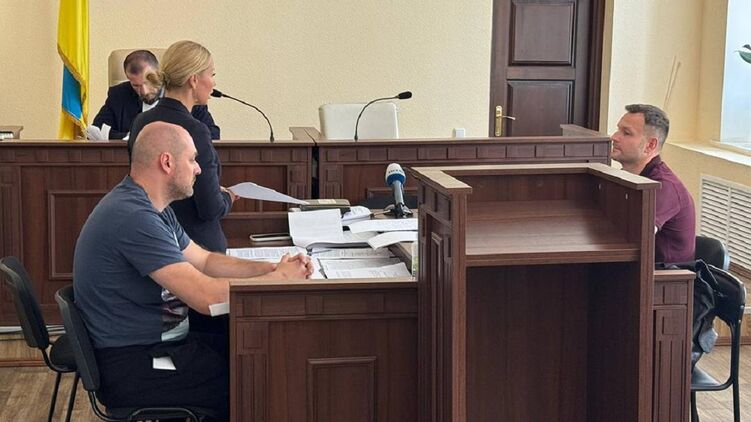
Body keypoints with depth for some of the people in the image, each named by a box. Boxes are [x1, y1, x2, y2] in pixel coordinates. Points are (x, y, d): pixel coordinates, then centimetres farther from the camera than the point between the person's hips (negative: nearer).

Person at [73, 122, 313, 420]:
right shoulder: (133, 217, -25)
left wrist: (272, 267, 1)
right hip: (133, 369, -10)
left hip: (154, 343, 10)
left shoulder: (150, 209, 9)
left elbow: (204, 261, 16)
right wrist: (279, 278, -14)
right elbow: (206, 297, -27)